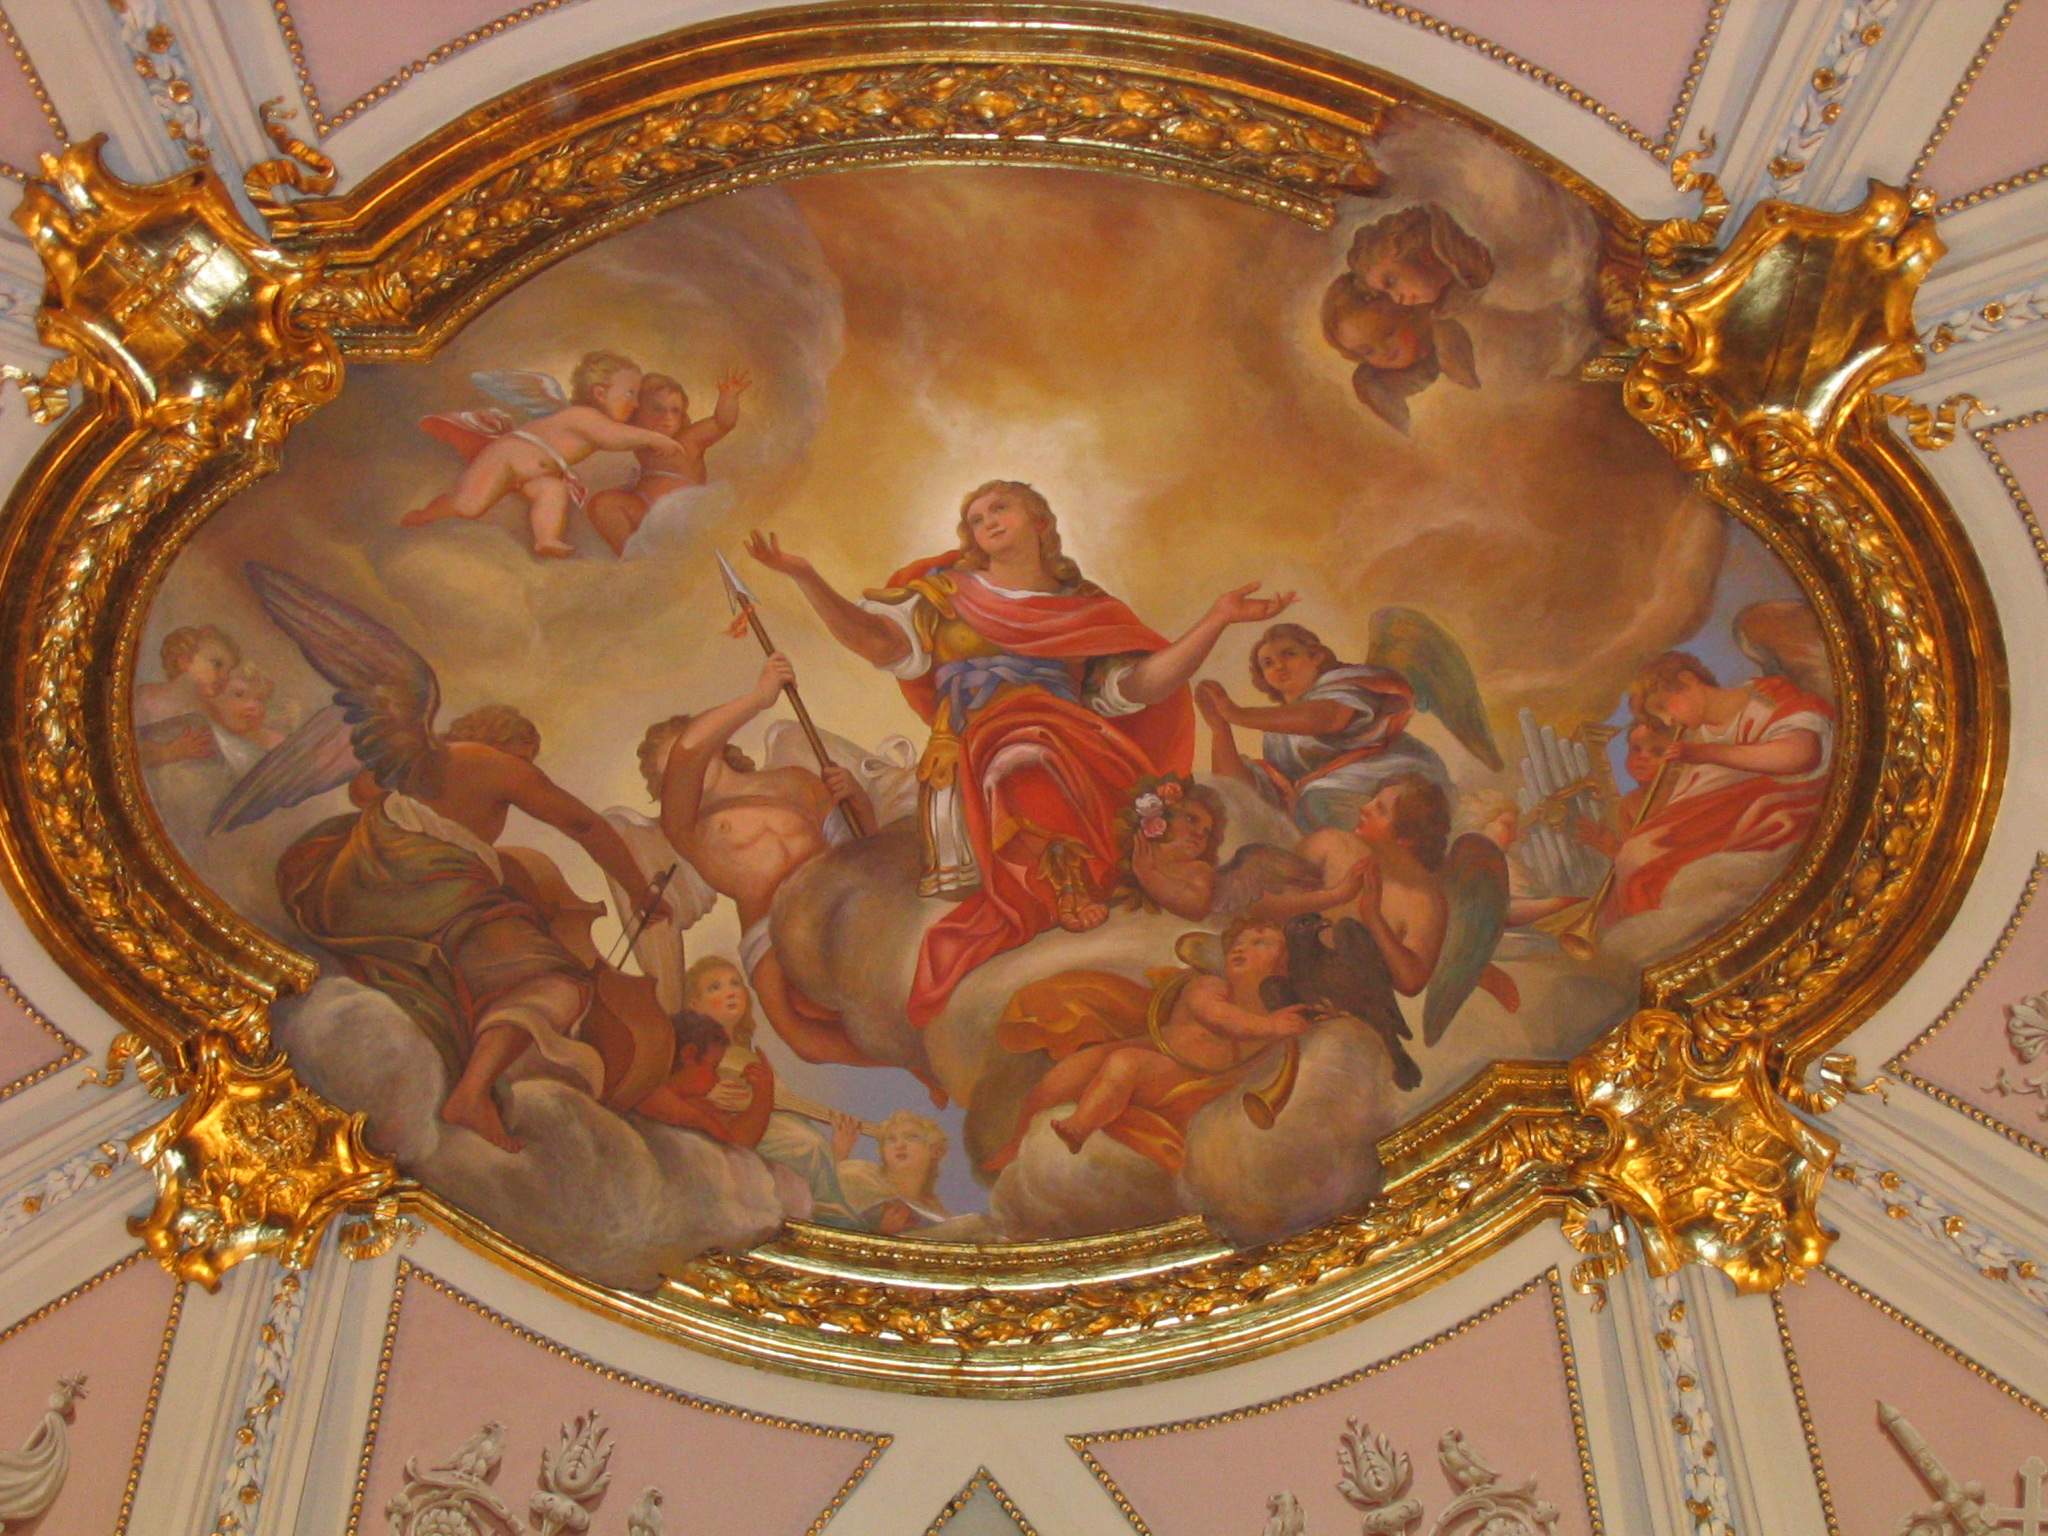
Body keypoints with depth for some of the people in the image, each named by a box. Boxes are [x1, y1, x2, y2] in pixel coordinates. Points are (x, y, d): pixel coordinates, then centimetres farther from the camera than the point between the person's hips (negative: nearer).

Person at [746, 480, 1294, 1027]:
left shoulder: (1088, 609, 22)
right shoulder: (948, 593, 21)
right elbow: (879, 641, 6)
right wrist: (805, 577, -6)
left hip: (1068, 751, 1)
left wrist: (1216, 619, 0)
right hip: (969, 754, -1)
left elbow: (1142, 682, 9)